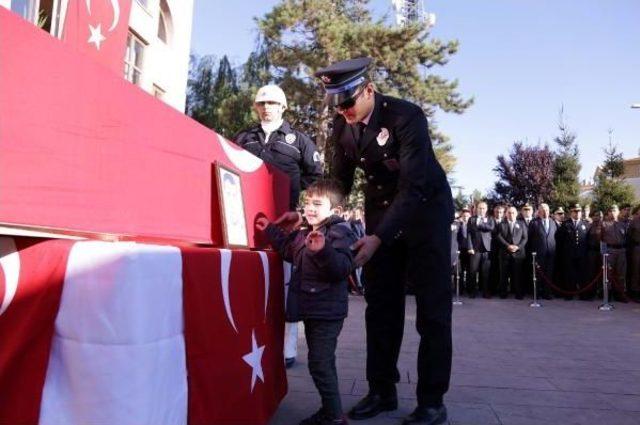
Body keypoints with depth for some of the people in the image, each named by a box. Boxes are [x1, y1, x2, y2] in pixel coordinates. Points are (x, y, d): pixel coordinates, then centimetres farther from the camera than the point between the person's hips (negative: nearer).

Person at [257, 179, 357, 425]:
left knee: (320, 363, -7)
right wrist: (270, 230, 31)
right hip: (310, 310, 9)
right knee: (323, 363, 18)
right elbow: (289, 250, 31)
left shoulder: (339, 232, -16)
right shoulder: (304, 234, 11)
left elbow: (343, 267, -30)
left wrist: (323, 251, -45)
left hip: (327, 312, -9)